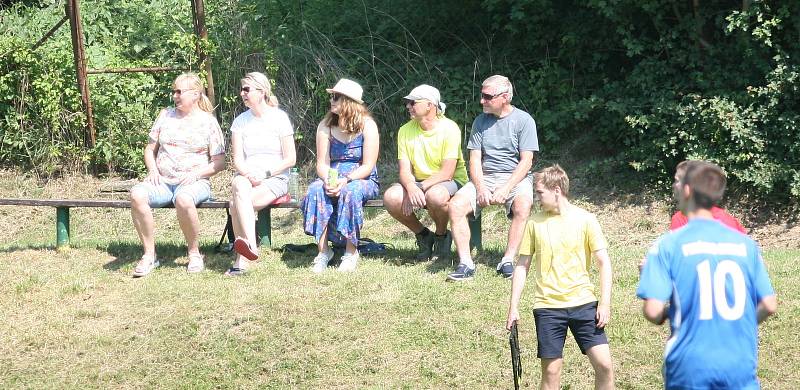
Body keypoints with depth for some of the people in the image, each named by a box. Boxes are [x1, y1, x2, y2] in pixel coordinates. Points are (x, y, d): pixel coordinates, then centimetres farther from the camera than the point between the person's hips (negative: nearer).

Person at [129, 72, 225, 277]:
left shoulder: (208, 122, 5)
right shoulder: (166, 116, 17)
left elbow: (219, 163, 3)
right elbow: (149, 149, 21)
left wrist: (196, 174, -13)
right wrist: (153, 170, 1)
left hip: (195, 182, -4)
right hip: (162, 181, 4)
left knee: (183, 199, -41)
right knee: (137, 194, -31)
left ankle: (194, 253, -18)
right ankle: (149, 255, -21)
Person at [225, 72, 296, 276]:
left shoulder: (279, 118, 1)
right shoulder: (240, 121, 12)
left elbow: (290, 159, -1)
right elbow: (237, 159, 6)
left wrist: (265, 174, -12)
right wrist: (248, 175, -15)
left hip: (275, 178, -3)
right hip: (246, 177, 3)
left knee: (237, 203, -31)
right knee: (239, 185, -34)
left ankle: (242, 259, -35)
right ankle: (251, 244, -44)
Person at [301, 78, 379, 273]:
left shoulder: (367, 125, -7)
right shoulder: (326, 126, 4)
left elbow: (367, 166, -11)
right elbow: (322, 162, 0)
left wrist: (345, 181, -26)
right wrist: (327, 181, -22)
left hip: (363, 180, -3)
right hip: (332, 178, 3)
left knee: (350, 191, -37)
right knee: (316, 190, -30)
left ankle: (351, 252, -25)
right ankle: (323, 250, -26)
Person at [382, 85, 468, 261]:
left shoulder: (449, 129, -14)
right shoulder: (406, 131, 1)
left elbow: (446, 173, -20)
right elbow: (405, 170, -6)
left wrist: (420, 188, -29)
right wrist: (411, 188, -29)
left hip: (451, 182, -5)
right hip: (418, 182, 5)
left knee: (435, 195, -39)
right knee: (391, 197, -24)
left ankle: (441, 235, -5)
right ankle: (423, 235, 2)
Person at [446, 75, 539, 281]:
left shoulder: (524, 120, -1)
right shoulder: (481, 121, 11)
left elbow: (526, 161, -7)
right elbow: (475, 159, 6)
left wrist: (505, 189, -19)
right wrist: (481, 188, -12)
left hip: (516, 178, -3)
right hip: (484, 177, 3)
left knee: (523, 207, -36)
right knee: (455, 206, -23)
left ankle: (508, 261, -33)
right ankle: (465, 263, -24)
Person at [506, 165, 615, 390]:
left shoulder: (585, 219, -2)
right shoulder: (534, 223, 4)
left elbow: (603, 263, 0)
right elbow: (522, 267, 9)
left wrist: (605, 303, -8)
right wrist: (513, 308, 5)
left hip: (583, 303, -1)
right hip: (547, 306, 1)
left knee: (604, 364, -7)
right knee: (551, 370, 2)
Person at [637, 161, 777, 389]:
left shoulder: (669, 244, -6)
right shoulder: (745, 244, 3)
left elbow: (653, 311, -12)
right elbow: (769, 306, 4)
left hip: (690, 368, -2)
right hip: (741, 367, 2)